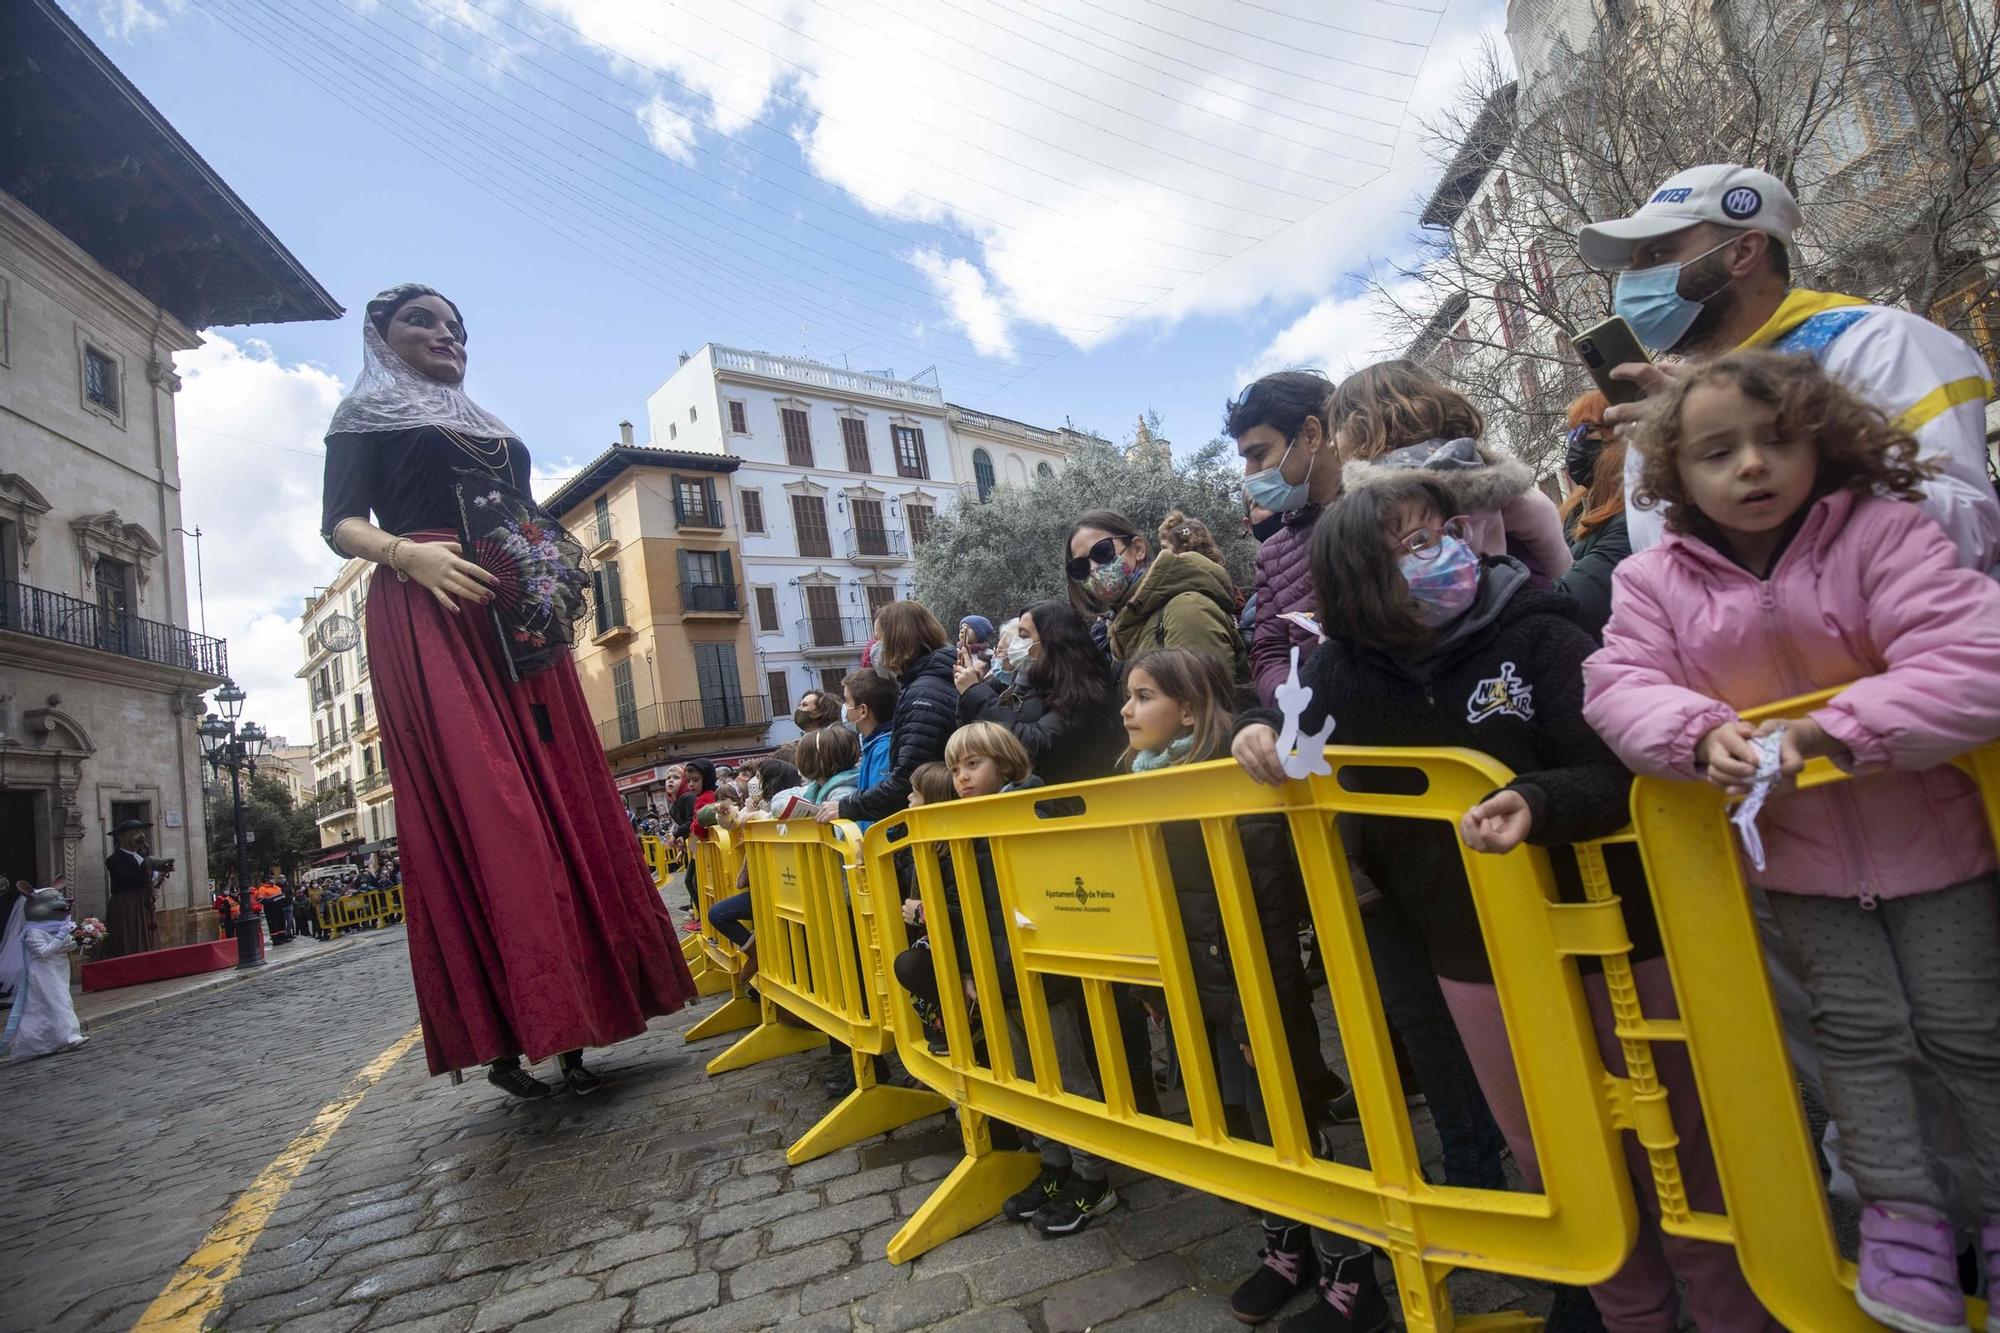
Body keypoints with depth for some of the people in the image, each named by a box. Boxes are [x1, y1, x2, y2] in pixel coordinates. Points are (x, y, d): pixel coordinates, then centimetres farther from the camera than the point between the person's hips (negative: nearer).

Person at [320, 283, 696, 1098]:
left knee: (561, 805, -4)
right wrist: (405, 553, -18)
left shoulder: (497, 434, 30)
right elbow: (340, 523, 2)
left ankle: (564, 1027, 0)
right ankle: (502, 1036, -11)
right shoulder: (367, 414, 14)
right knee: (473, 811, -15)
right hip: (428, 618, -5)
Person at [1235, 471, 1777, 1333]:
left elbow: (1615, 773, -22)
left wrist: (1536, 804, -41)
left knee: (1669, 1146, 16)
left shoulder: (1540, 635, -17)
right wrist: (1258, 734, -11)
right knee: (1551, 1162, 20)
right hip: (1476, 956, 3)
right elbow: (1295, 743, 10)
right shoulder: (1345, 671, -8)